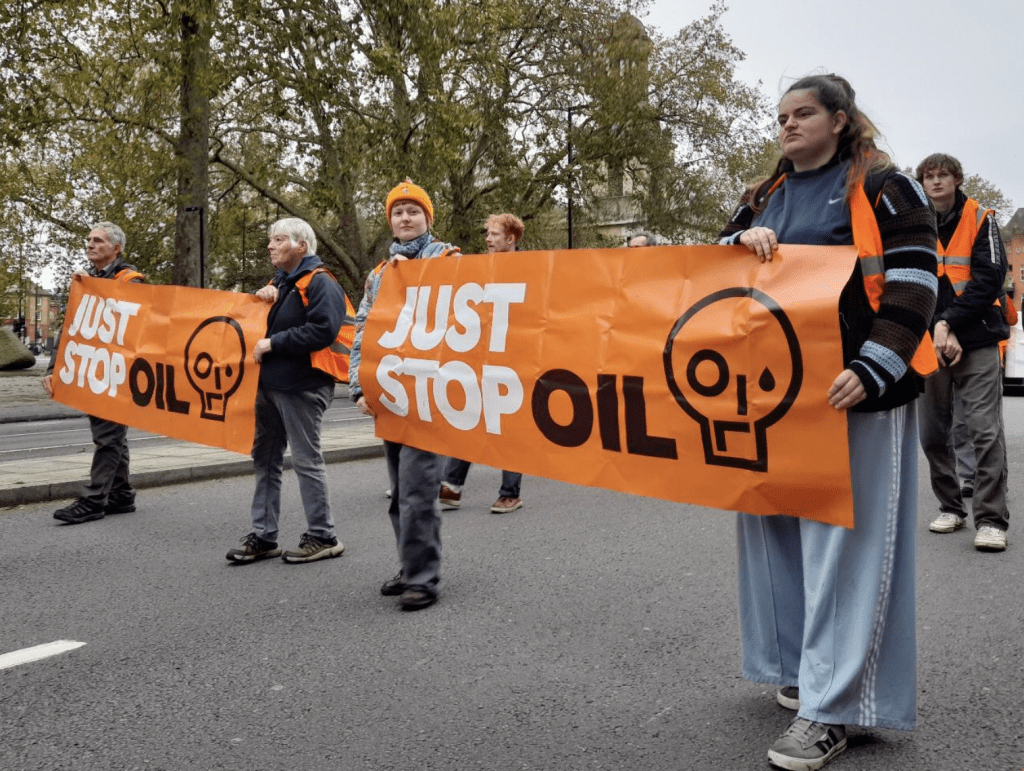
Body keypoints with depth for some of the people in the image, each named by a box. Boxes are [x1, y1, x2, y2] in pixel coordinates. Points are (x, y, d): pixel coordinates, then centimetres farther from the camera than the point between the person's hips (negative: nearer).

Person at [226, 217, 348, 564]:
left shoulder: (319, 283, -10)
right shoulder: (279, 282, 19)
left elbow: (324, 330, -23)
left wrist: (273, 343, -19)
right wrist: (262, 299, 3)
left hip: (301, 387, -9)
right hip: (270, 384, 9)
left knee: (307, 460, -2)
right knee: (265, 460, 11)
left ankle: (322, 536, 9)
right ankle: (263, 537, 19)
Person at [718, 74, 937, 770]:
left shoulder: (882, 187, 0)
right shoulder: (766, 197, 18)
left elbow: (913, 285, -9)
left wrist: (873, 371, -22)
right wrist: (742, 241, -5)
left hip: (852, 391, -6)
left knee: (843, 539, -6)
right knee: (777, 525, 8)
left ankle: (831, 709, -1)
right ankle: (803, 667, 24)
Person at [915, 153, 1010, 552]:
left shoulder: (980, 219, 2)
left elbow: (990, 277, -7)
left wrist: (948, 322, -14)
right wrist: (937, 331, -13)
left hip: (977, 342, -3)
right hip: (929, 342, 3)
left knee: (985, 429, -10)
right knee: (933, 433, 6)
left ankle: (991, 519, -5)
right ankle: (951, 507, 21)